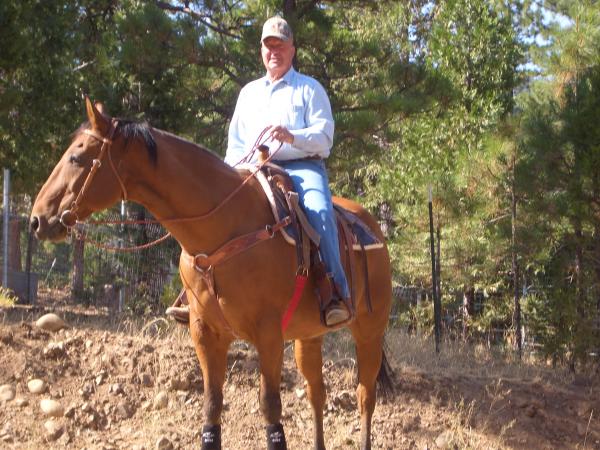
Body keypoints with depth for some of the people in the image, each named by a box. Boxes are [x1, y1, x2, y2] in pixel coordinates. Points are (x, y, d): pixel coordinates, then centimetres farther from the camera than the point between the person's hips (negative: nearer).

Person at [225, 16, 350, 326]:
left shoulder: (310, 88, 13)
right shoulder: (249, 92, 26)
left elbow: (324, 137, 0)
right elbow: (236, 143, 25)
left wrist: (292, 137, -20)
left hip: (302, 167, -4)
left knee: (319, 210, -35)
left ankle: (337, 292, -41)